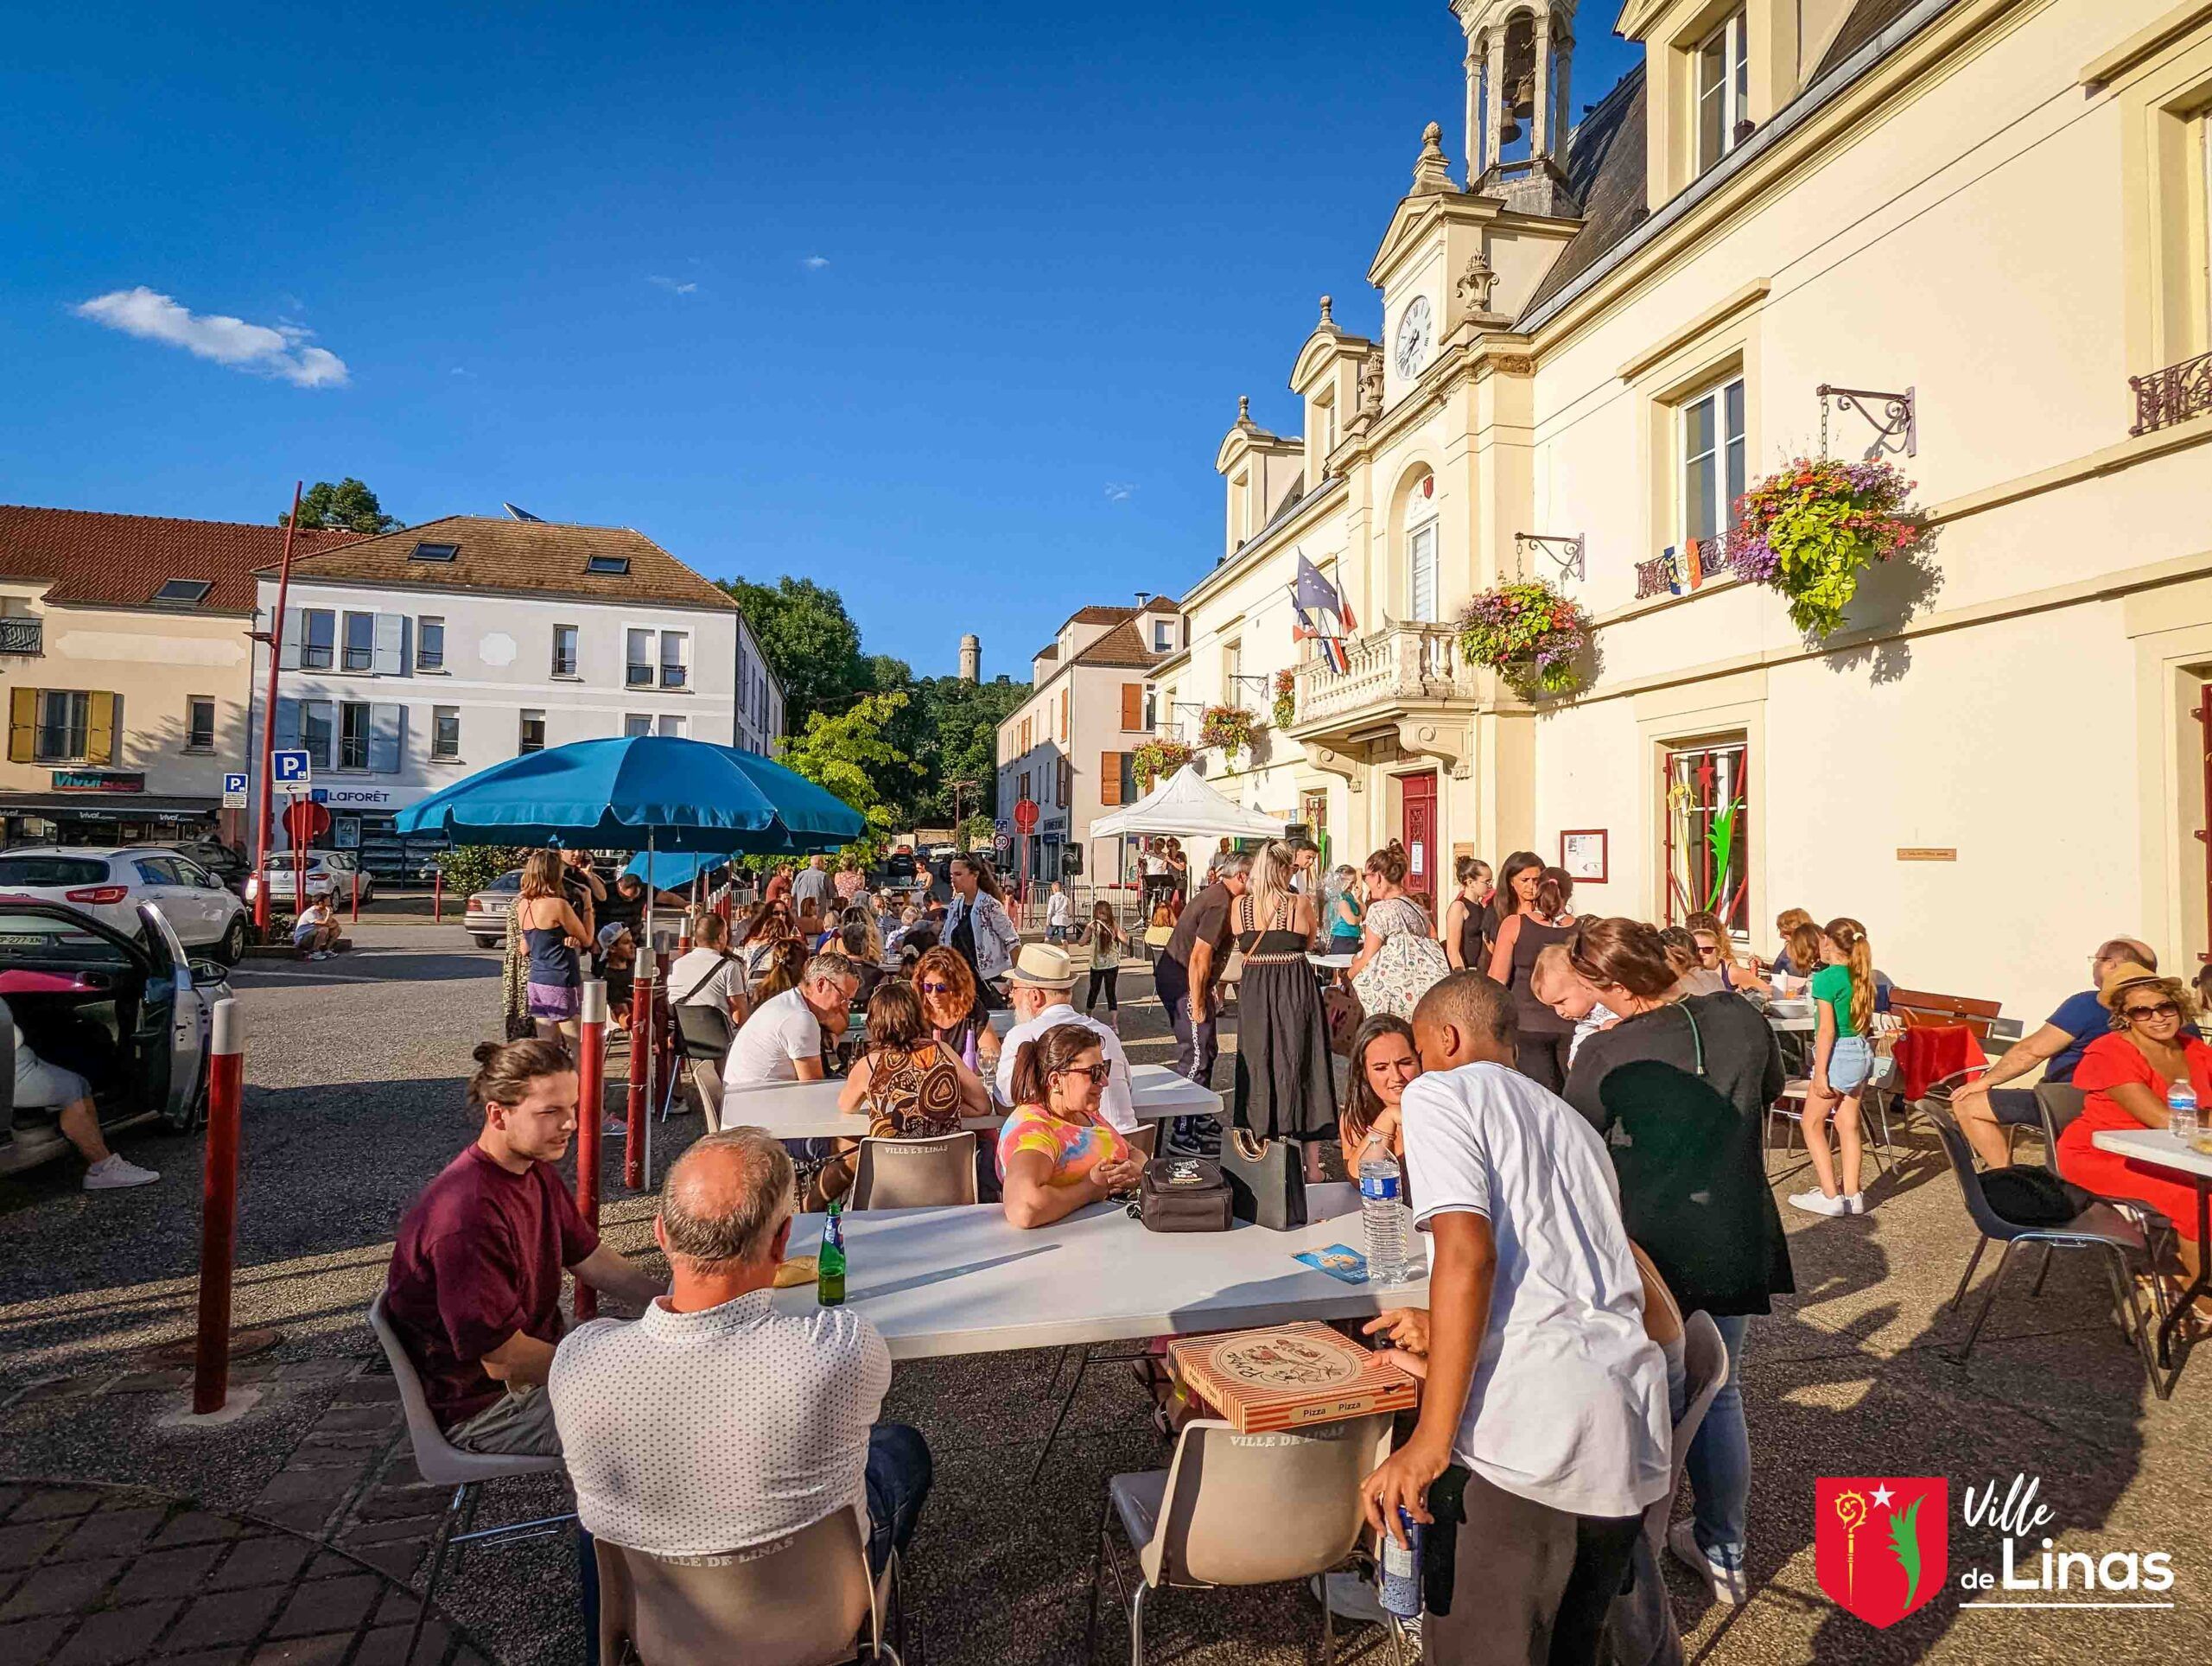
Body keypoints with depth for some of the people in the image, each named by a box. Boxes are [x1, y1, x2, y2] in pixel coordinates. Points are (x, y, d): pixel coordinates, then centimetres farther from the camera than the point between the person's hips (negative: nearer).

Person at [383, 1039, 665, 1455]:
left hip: (534, 1350, 9)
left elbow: (593, 1261, 9)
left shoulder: (536, 1171, -1)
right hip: (482, 1410, -9)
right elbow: (503, 1361, -26)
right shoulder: (467, 1217, -32)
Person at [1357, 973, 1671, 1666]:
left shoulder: (1440, 1093, 2)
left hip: (1530, 1429, -8)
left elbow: (1467, 1252, -13)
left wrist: (1432, 1439, -14)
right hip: (1636, 1432, 8)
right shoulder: (1573, 1122, 25)